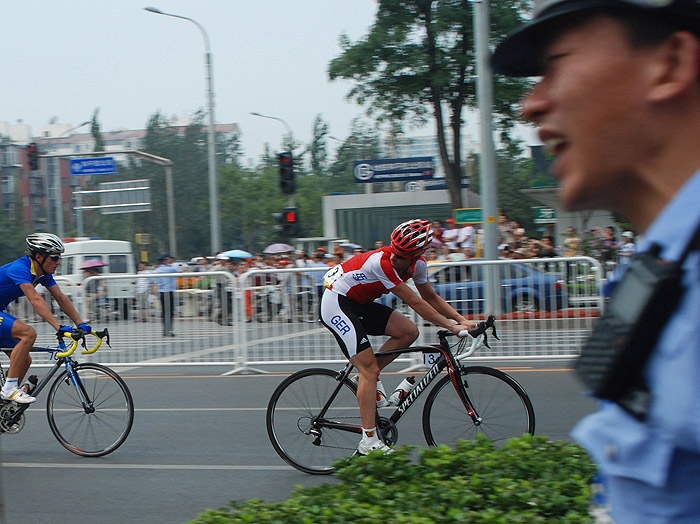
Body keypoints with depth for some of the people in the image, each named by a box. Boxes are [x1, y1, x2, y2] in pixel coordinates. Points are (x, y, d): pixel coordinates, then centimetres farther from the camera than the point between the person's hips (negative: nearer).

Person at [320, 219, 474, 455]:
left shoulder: (417, 265, -6)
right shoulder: (381, 262, -31)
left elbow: (431, 297, 7)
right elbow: (416, 303, -30)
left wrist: (461, 319, -5)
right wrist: (451, 327, -27)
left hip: (359, 304, 8)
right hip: (336, 304, -8)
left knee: (409, 332, -9)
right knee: (370, 370, -14)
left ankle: (367, 376, 7)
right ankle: (369, 441, -11)